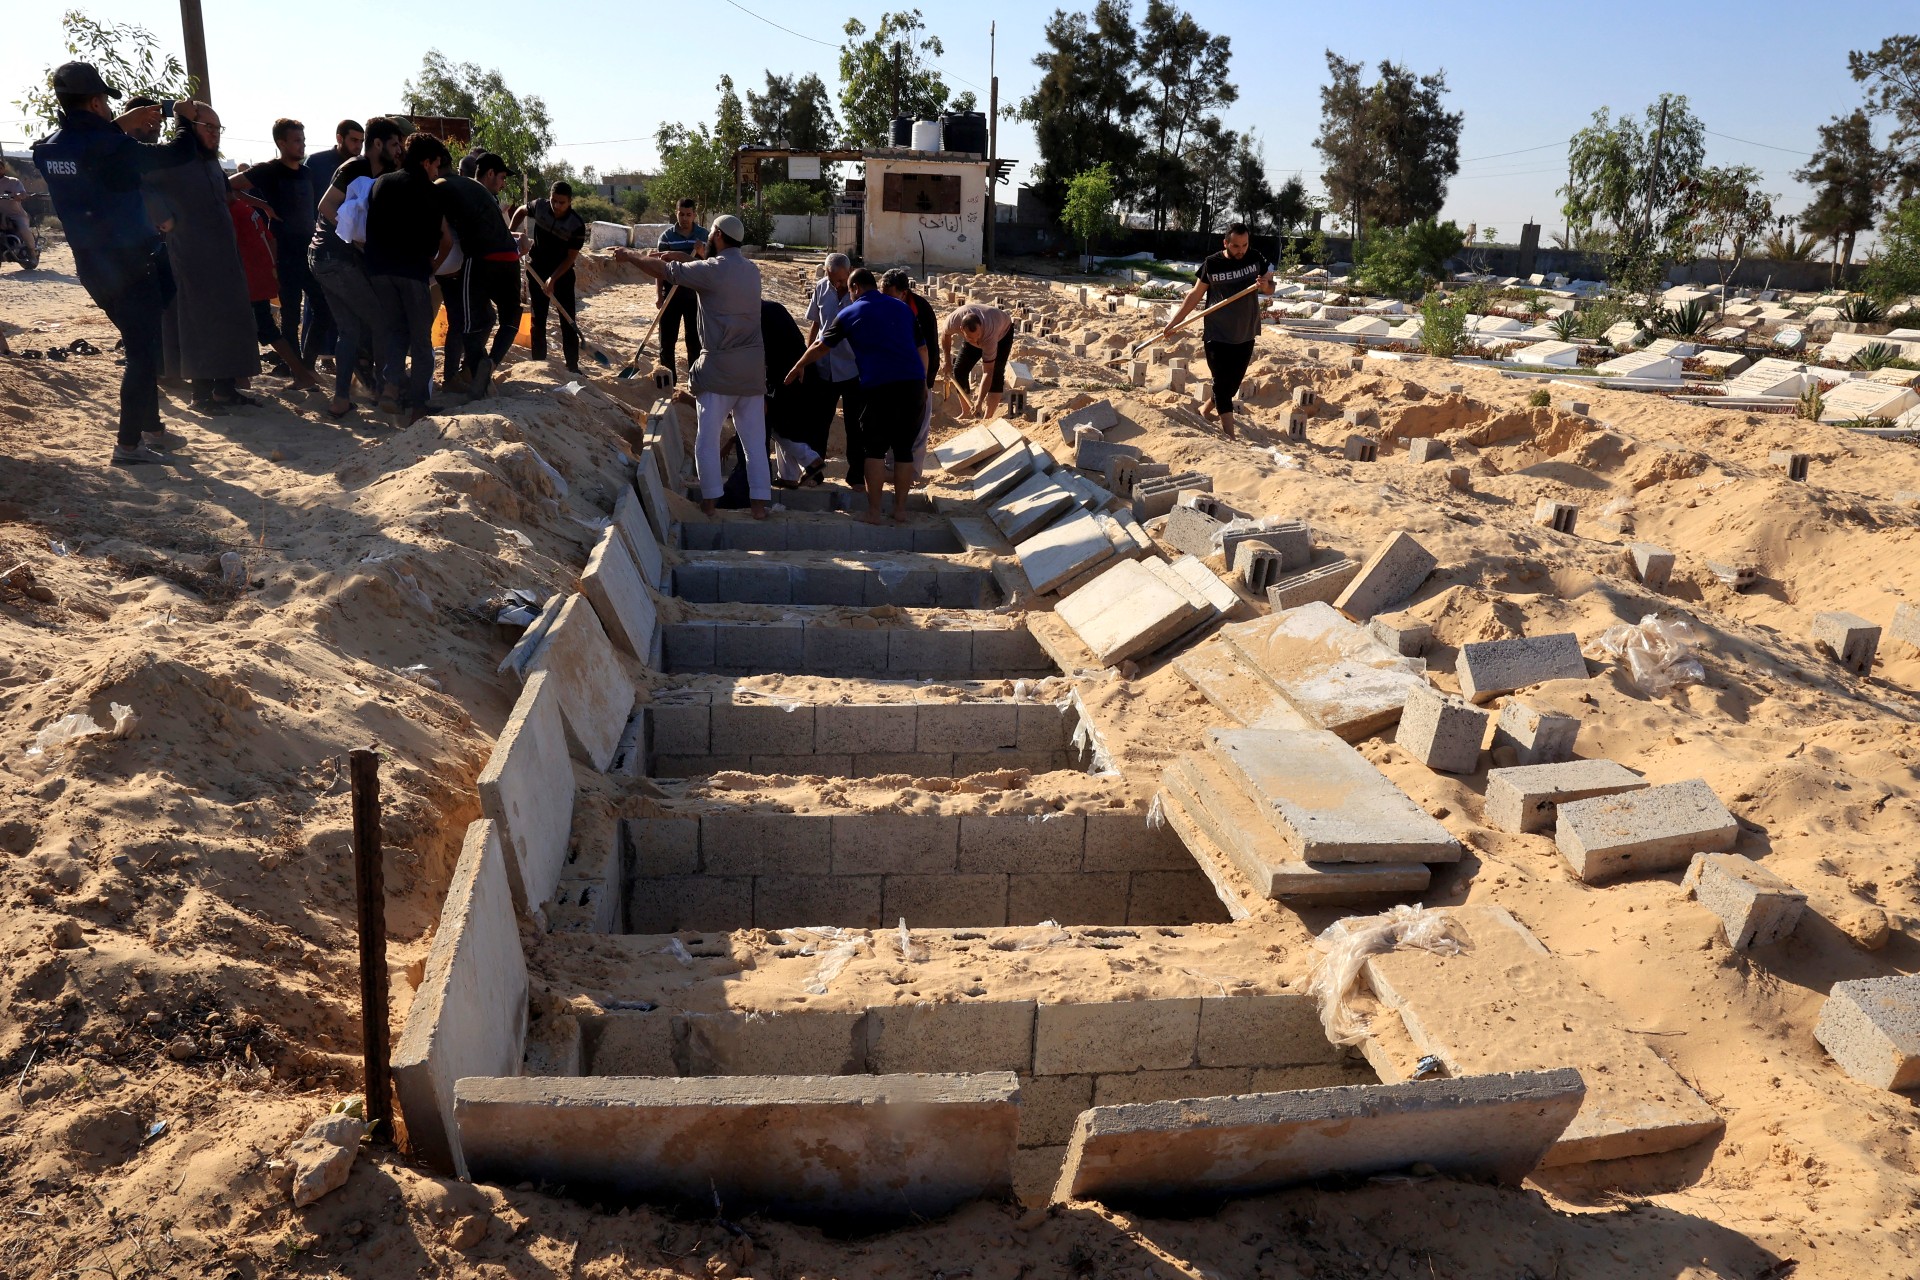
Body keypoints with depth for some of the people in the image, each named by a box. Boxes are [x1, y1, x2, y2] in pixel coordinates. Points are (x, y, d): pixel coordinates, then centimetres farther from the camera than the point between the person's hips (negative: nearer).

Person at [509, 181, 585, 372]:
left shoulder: (577, 225, -21)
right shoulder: (539, 207, -14)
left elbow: (570, 257, -19)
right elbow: (521, 211, 10)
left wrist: (553, 279, -27)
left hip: (562, 273, -2)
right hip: (537, 269, 2)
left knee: (568, 320, -5)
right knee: (538, 319, 6)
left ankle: (573, 366, 0)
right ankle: (538, 362, 14)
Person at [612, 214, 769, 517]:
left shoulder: (713, 270, -11)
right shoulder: (750, 270, 10)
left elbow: (664, 271, -3)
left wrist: (630, 255, 11)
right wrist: (679, 257, 24)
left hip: (720, 366, -6)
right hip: (753, 366, 6)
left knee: (707, 436, 5)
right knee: (754, 438, 8)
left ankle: (710, 500, 6)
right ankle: (759, 502, 7)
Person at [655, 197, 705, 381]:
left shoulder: (703, 234, 2)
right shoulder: (667, 236, -1)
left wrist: (702, 253, -18)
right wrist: (660, 295, -6)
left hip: (694, 295, 1)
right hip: (671, 294, 0)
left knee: (694, 339, 5)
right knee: (667, 338, 3)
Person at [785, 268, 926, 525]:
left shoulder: (850, 313, 9)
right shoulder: (903, 308, 17)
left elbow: (821, 346, 19)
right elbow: (922, 349, 19)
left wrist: (799, 367, 34)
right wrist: (923, 383, 27)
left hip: (878, 385, -3)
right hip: (913, 382, 3)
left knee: (875, 448, 5)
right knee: (904, 448, 9)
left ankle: (874, 511, 3)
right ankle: (900, 509, 12)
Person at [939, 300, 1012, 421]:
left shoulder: (989, 333, -46)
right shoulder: (954, 320, -39)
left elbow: (987, 373, -41)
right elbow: (945, 334, -10)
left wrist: (979, 404, -45)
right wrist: (947, 359, -5)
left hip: (1002, 333, -5)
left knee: (995, 374, -22)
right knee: (959, 370, -4)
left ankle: (987, 418, -20)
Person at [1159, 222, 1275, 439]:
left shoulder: (1255, 260, -1)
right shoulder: (1212, 264, -8)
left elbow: (1271, 288, 9)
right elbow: (1195, 295, 2)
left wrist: (1266, 285, -16)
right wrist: (1173, 324, 1)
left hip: (1245, 334, 3)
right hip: (1217, 334, -3)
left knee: (1233, 383, 10)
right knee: (1222, 383, -6)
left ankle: (1206, 412, 34)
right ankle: (1229, 433, -6)